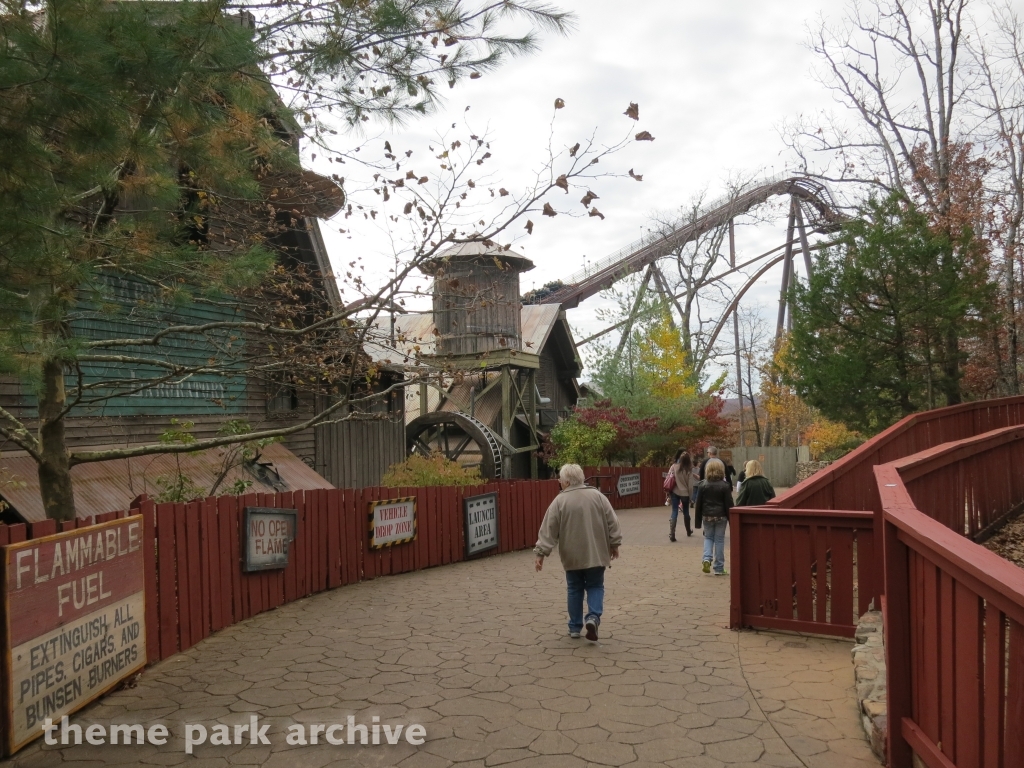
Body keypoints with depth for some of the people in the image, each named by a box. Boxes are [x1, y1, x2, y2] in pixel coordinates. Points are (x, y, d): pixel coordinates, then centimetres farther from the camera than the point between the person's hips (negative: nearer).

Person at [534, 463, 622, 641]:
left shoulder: (560, 501, -9)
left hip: (572, 556, -1)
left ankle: (575, 627, 18)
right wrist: (614, 544, 11)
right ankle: (593, 617, -10)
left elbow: (548, 530, -9)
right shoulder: (597, 496, -1)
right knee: (595, 587, 13)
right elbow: (612, 522, 1)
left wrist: (541, 552, -5)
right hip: (596, 554, 1)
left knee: (574, 589, 14)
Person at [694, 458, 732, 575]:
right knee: (719, 540, 6)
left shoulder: (703, 486, -2)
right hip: (720, 517, -1)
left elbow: (699, 504, 1)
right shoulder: (725, 486, -8)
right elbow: (729, 504, -8)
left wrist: (698, 520, 8)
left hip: (707, 516, 2)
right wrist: (731, 520, -1)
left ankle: (707, 559, -6)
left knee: (708, 538, 18)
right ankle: (719, 568, 8)